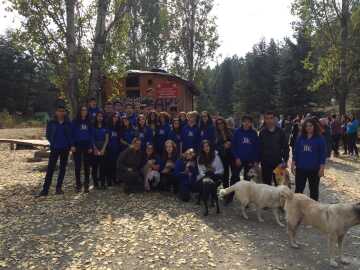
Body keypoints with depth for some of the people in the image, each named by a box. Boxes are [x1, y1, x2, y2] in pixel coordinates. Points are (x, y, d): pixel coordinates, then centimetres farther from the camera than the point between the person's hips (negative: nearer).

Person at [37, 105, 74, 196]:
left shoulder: (68, 124, 6)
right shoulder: (51, 123, 3)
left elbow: (70, 135, 6)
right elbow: (48, 135, 8)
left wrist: (72, 145, -5)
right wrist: (53, 143, 0)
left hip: (65, 149, 2)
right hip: (54, 149, -2)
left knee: (63, 168, 6)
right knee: (50, 168, -5)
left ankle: (59, 187, 16)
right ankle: (45, 189, -3)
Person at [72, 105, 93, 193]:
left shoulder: (89, 122, 10)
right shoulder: (75, 122, 4)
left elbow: (91, 134, 7)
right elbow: (72, 133, 0)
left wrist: (91, 146, -2)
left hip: (87, 146, 2)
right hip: (77, 146, -2)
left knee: (87, 166, 3)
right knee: (78, 166, 0)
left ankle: (86, 185, 11)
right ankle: (78, 185, 9)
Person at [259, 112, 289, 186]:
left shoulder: (280, 132, -1)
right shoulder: (262, 132, 3)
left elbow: (285, 147, 1)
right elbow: (259, 147, 4)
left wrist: (285, 160, -4)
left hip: (278, 162, -1)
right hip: (266, 163, 1)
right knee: (266, 183, 10)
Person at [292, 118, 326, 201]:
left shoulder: (320, 139, -3)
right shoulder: (301, 138, 5)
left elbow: (323, 154, -5)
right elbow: (296, 151, 8)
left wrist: (322, 168, -9)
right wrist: (293, 164, 5)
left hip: (314, 169, -2)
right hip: (300, 168, 3)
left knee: (314, 190, 12)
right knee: (298, 189, 8)